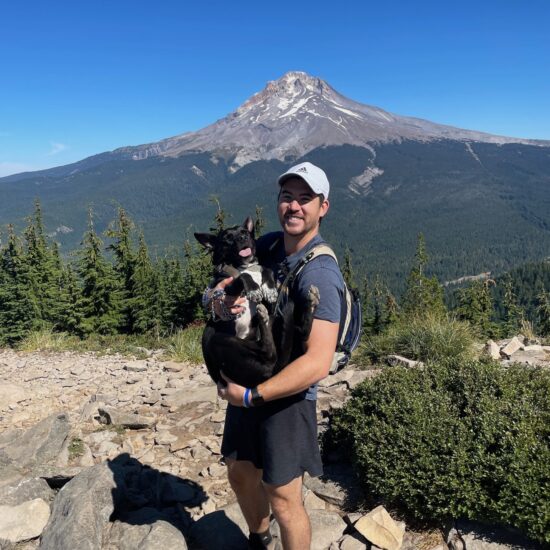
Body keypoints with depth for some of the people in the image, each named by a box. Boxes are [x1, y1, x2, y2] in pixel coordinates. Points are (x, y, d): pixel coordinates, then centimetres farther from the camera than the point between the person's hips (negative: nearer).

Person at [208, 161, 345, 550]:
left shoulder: (320, 274, -23)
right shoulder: (267, 245, 0)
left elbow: (318, 364, -30)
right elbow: (230, 279, 6)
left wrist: (251, 396, -23)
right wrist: (221, 297, -19)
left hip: (287, 397, -7)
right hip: (246, 386, 7)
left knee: (283, 499, 6)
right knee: (240, 474, 23)